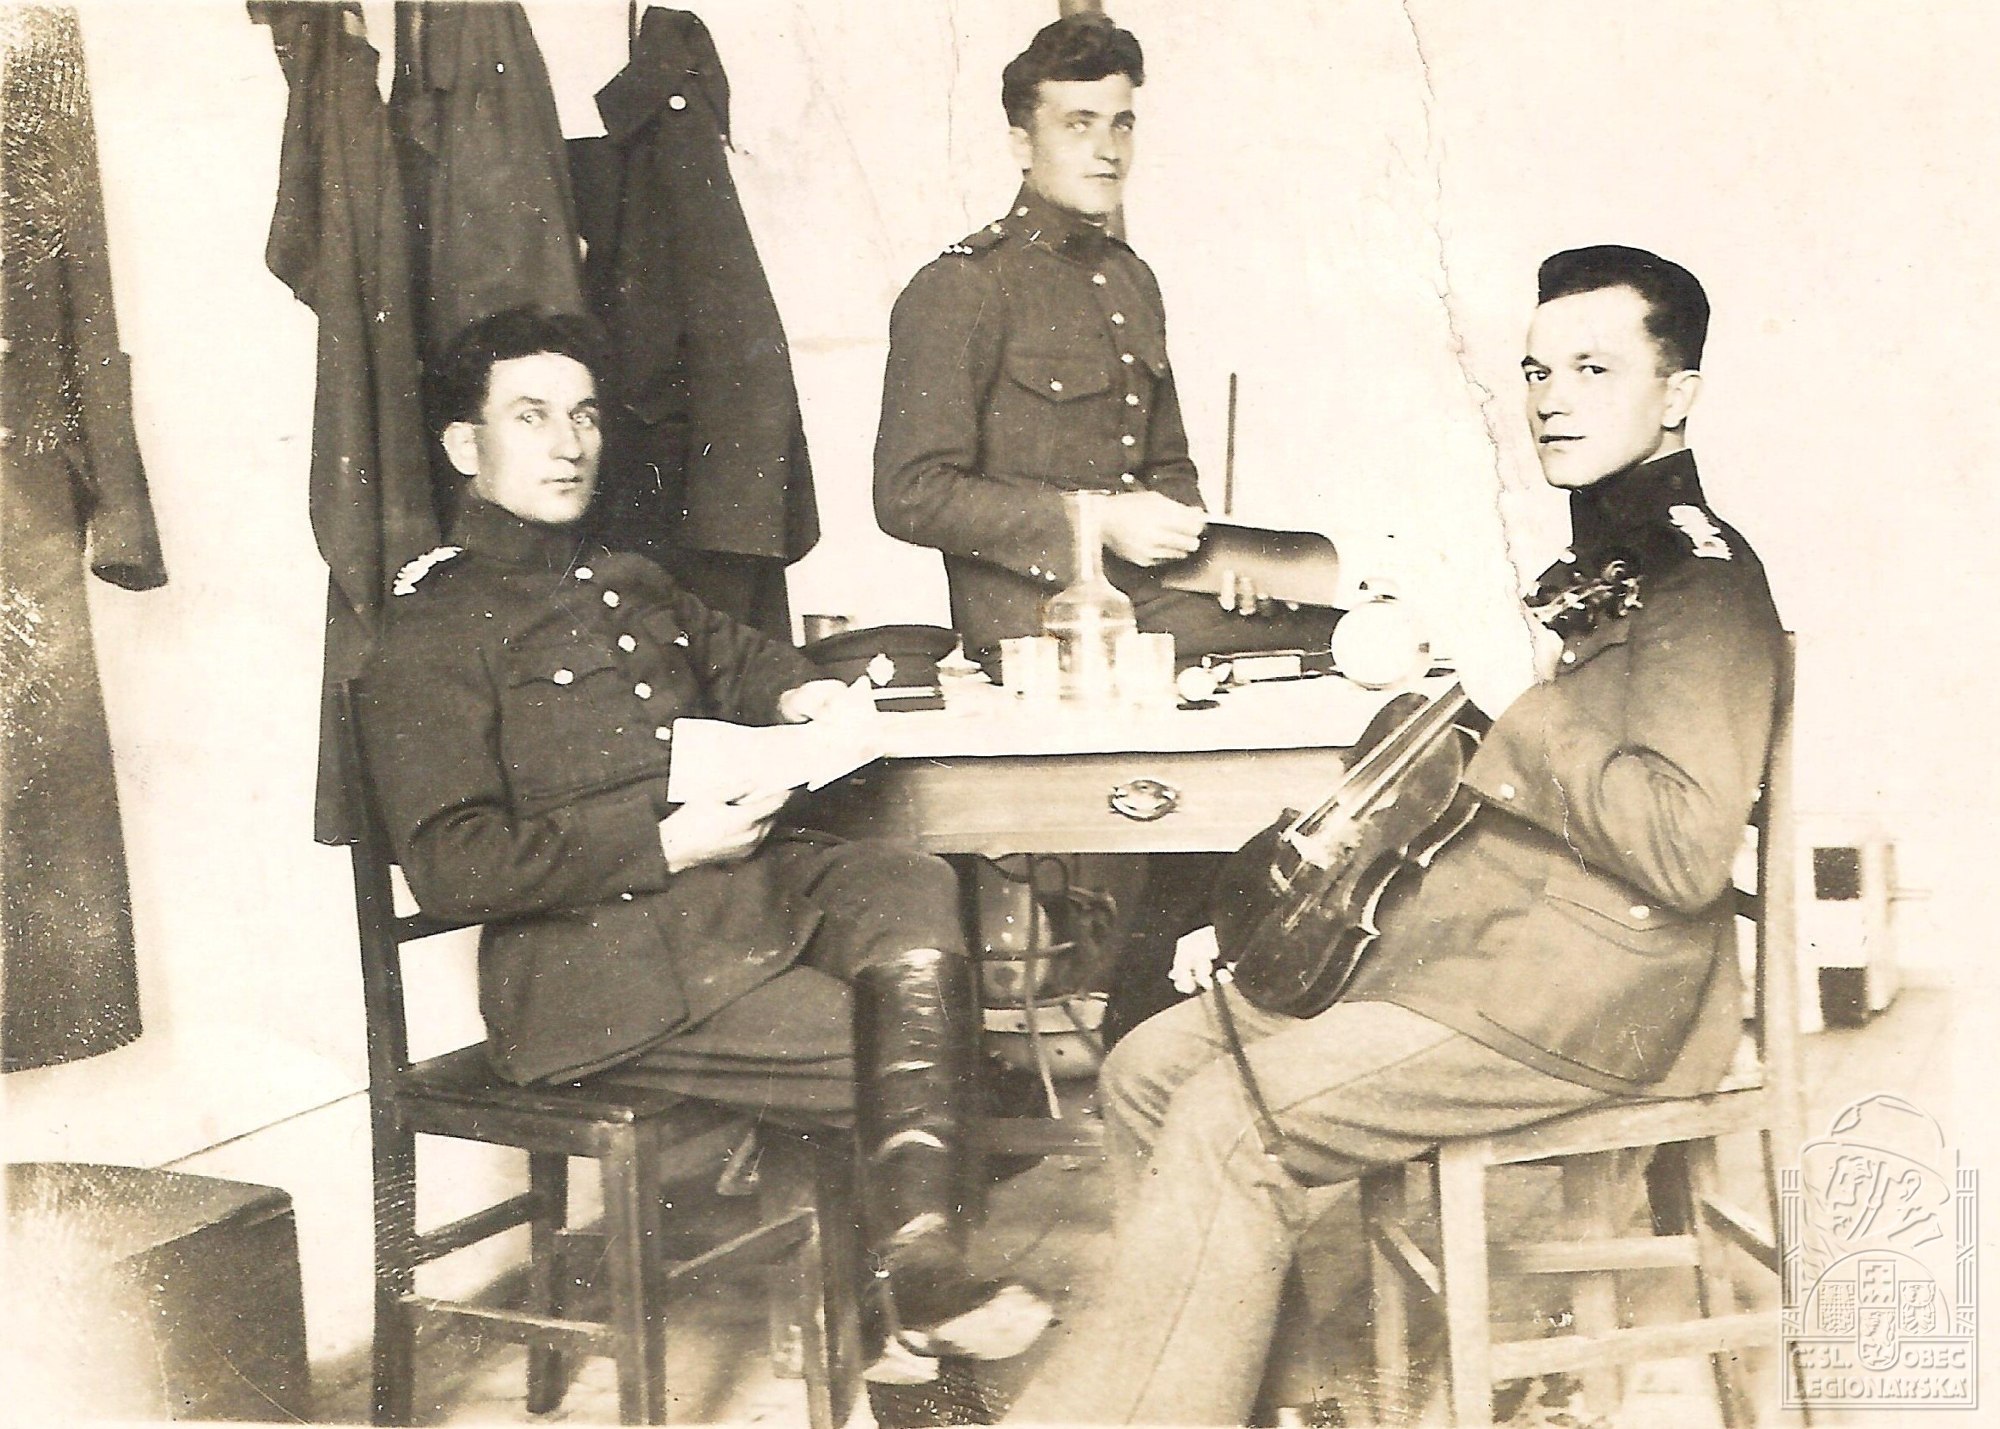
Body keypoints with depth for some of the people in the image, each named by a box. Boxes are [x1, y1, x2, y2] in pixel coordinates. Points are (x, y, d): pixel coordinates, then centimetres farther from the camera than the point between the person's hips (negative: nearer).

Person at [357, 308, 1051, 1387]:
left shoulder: (630, 586, 22)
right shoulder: (433, 633, -3)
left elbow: (733, 655, 42)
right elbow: (449, 865, -12)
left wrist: (796, 696, 16)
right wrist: (664, 845, -17)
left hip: (740, 876, 7)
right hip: (598, 959, -7)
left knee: (911, 888, -24)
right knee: (891, 1058, -19)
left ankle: (922, 1274, -25)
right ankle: (903, 1299, 5)